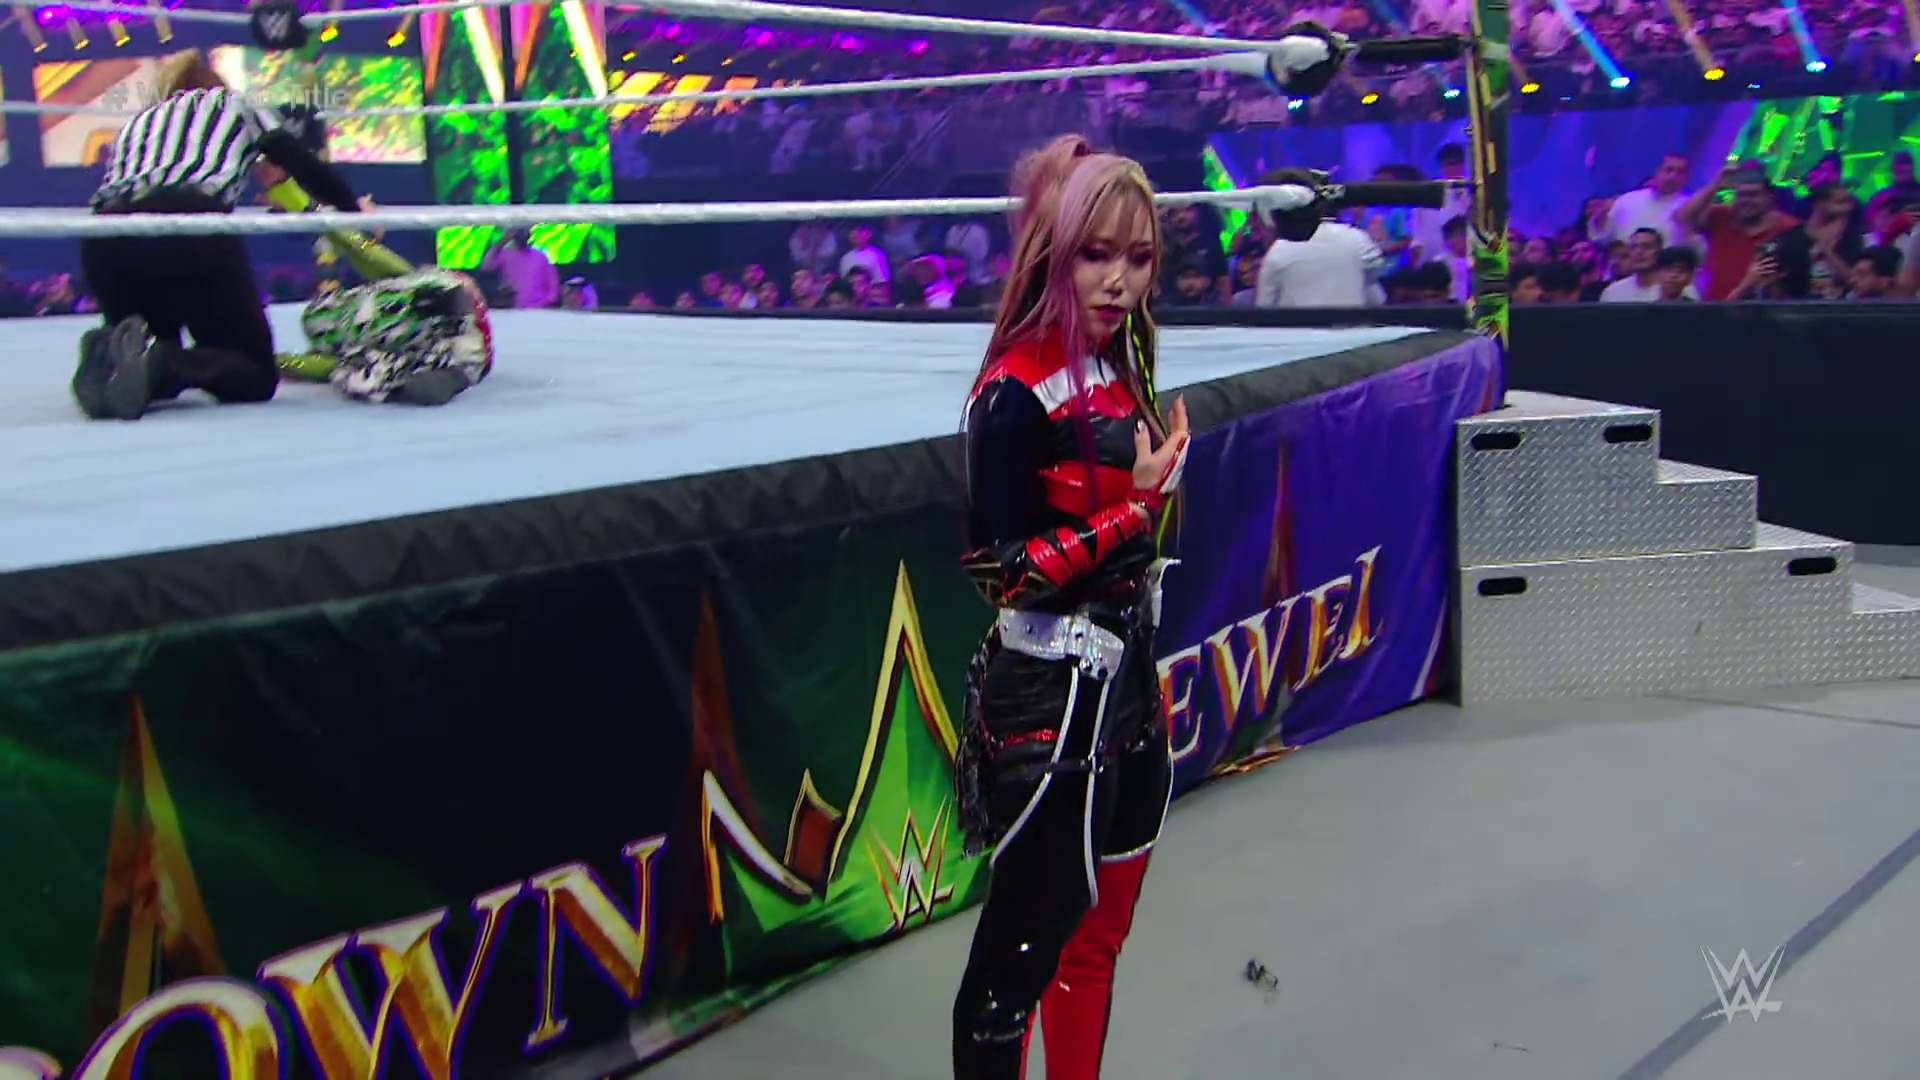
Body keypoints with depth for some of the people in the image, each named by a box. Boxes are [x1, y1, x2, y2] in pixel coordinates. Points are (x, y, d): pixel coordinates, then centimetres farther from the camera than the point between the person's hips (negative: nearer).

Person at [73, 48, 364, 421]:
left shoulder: (138, 122, 36)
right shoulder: (236, 105, 30)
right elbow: (301, 163, 21)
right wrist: (352, 207, 37)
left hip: (105, 240, 4)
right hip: (195, 227, -4)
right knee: (256, 375, 7)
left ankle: (110, 358, -14)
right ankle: (154, 362, -24)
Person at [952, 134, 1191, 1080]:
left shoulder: (1118, 373, 7)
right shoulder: (1017, 395, -17)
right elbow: (1004, 569, -19)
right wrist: (1138, 506, -19)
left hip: (1127, 690, 8)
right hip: (1053, 700, -8)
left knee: (1096, 940, 18)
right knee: (1022, 952, 2)